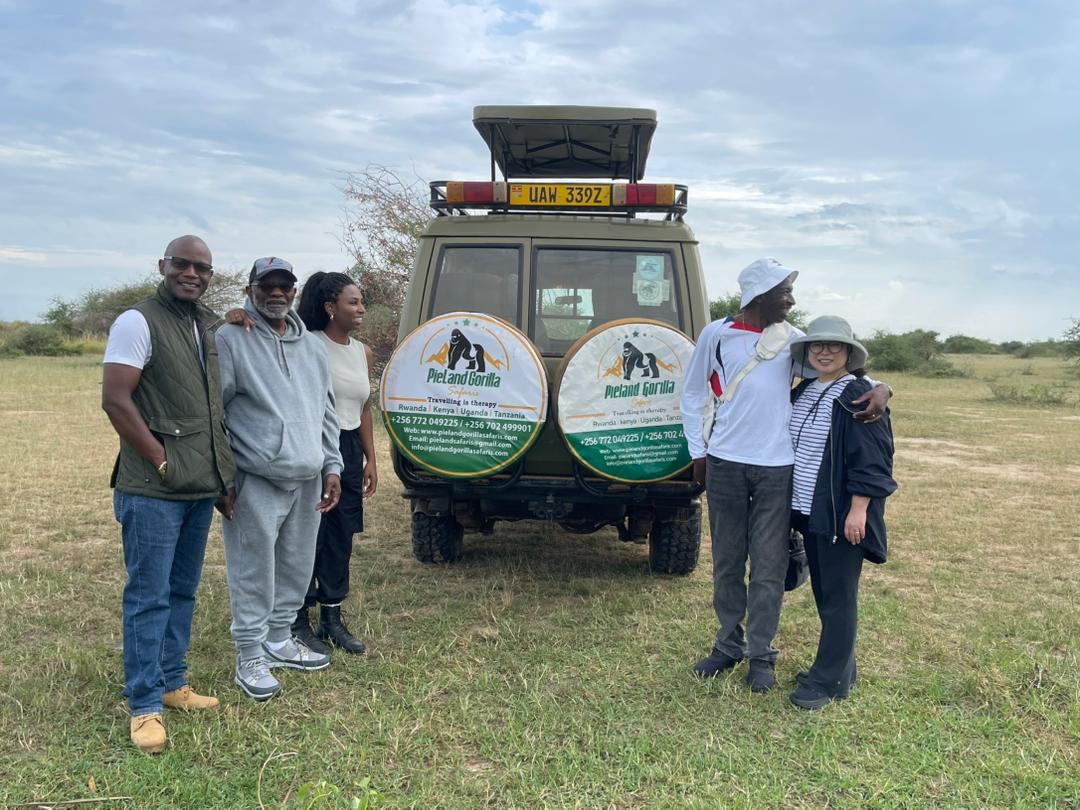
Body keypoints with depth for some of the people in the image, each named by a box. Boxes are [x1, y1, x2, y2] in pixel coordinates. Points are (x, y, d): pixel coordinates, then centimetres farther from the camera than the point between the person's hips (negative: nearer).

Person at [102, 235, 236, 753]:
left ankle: (172, 683, 28)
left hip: (202, 486, 7)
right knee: (149, 597, -1)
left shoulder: (208, 326, 12)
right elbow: (115, 400, -15)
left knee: (182, 592, 15)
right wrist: (163, 461, -15)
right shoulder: (138, 322, -9)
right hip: (153, 491, -7)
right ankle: (145, 706, 8)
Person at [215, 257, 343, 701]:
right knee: (254, 573, 1)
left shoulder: (313, 346, 13)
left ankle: (279, 639, 34)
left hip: (308, 480, 6)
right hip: (256, 481, -6)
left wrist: (331, 466, 12)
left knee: (297, 569, 16)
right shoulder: (230, 339, -6)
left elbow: (326, 414, 18)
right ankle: (250, 657, 15)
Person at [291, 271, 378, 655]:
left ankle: (332, 618, 24)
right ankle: (299, 621, 15)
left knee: (341, 539, 12)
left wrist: (370, 459, 15)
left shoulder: (363, 353, 11)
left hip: (350, 450, 7)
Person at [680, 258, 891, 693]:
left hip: (777, 468, 1)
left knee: (768, 567, 4)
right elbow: (693, 394, 8)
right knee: (727, 563, 10)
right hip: (724, 464, 0)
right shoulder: (716, 335, 1)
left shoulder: (793, 340, 5)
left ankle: (761, 656, 16)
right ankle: (729, 645, 25)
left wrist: (878, 388, -16)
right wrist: (698, 451, 4)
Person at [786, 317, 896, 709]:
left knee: (838, 597, 1)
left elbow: (872, 460, -15)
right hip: (809, 511, 8)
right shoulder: (802, 392, 11)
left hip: (842, 515, -8)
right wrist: (794, 503, 18)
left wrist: (858, 509, -20)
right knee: (822, 591, 15)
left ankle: (828, 680, 10)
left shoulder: (860, 397, -12)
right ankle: (840, 667, 29)